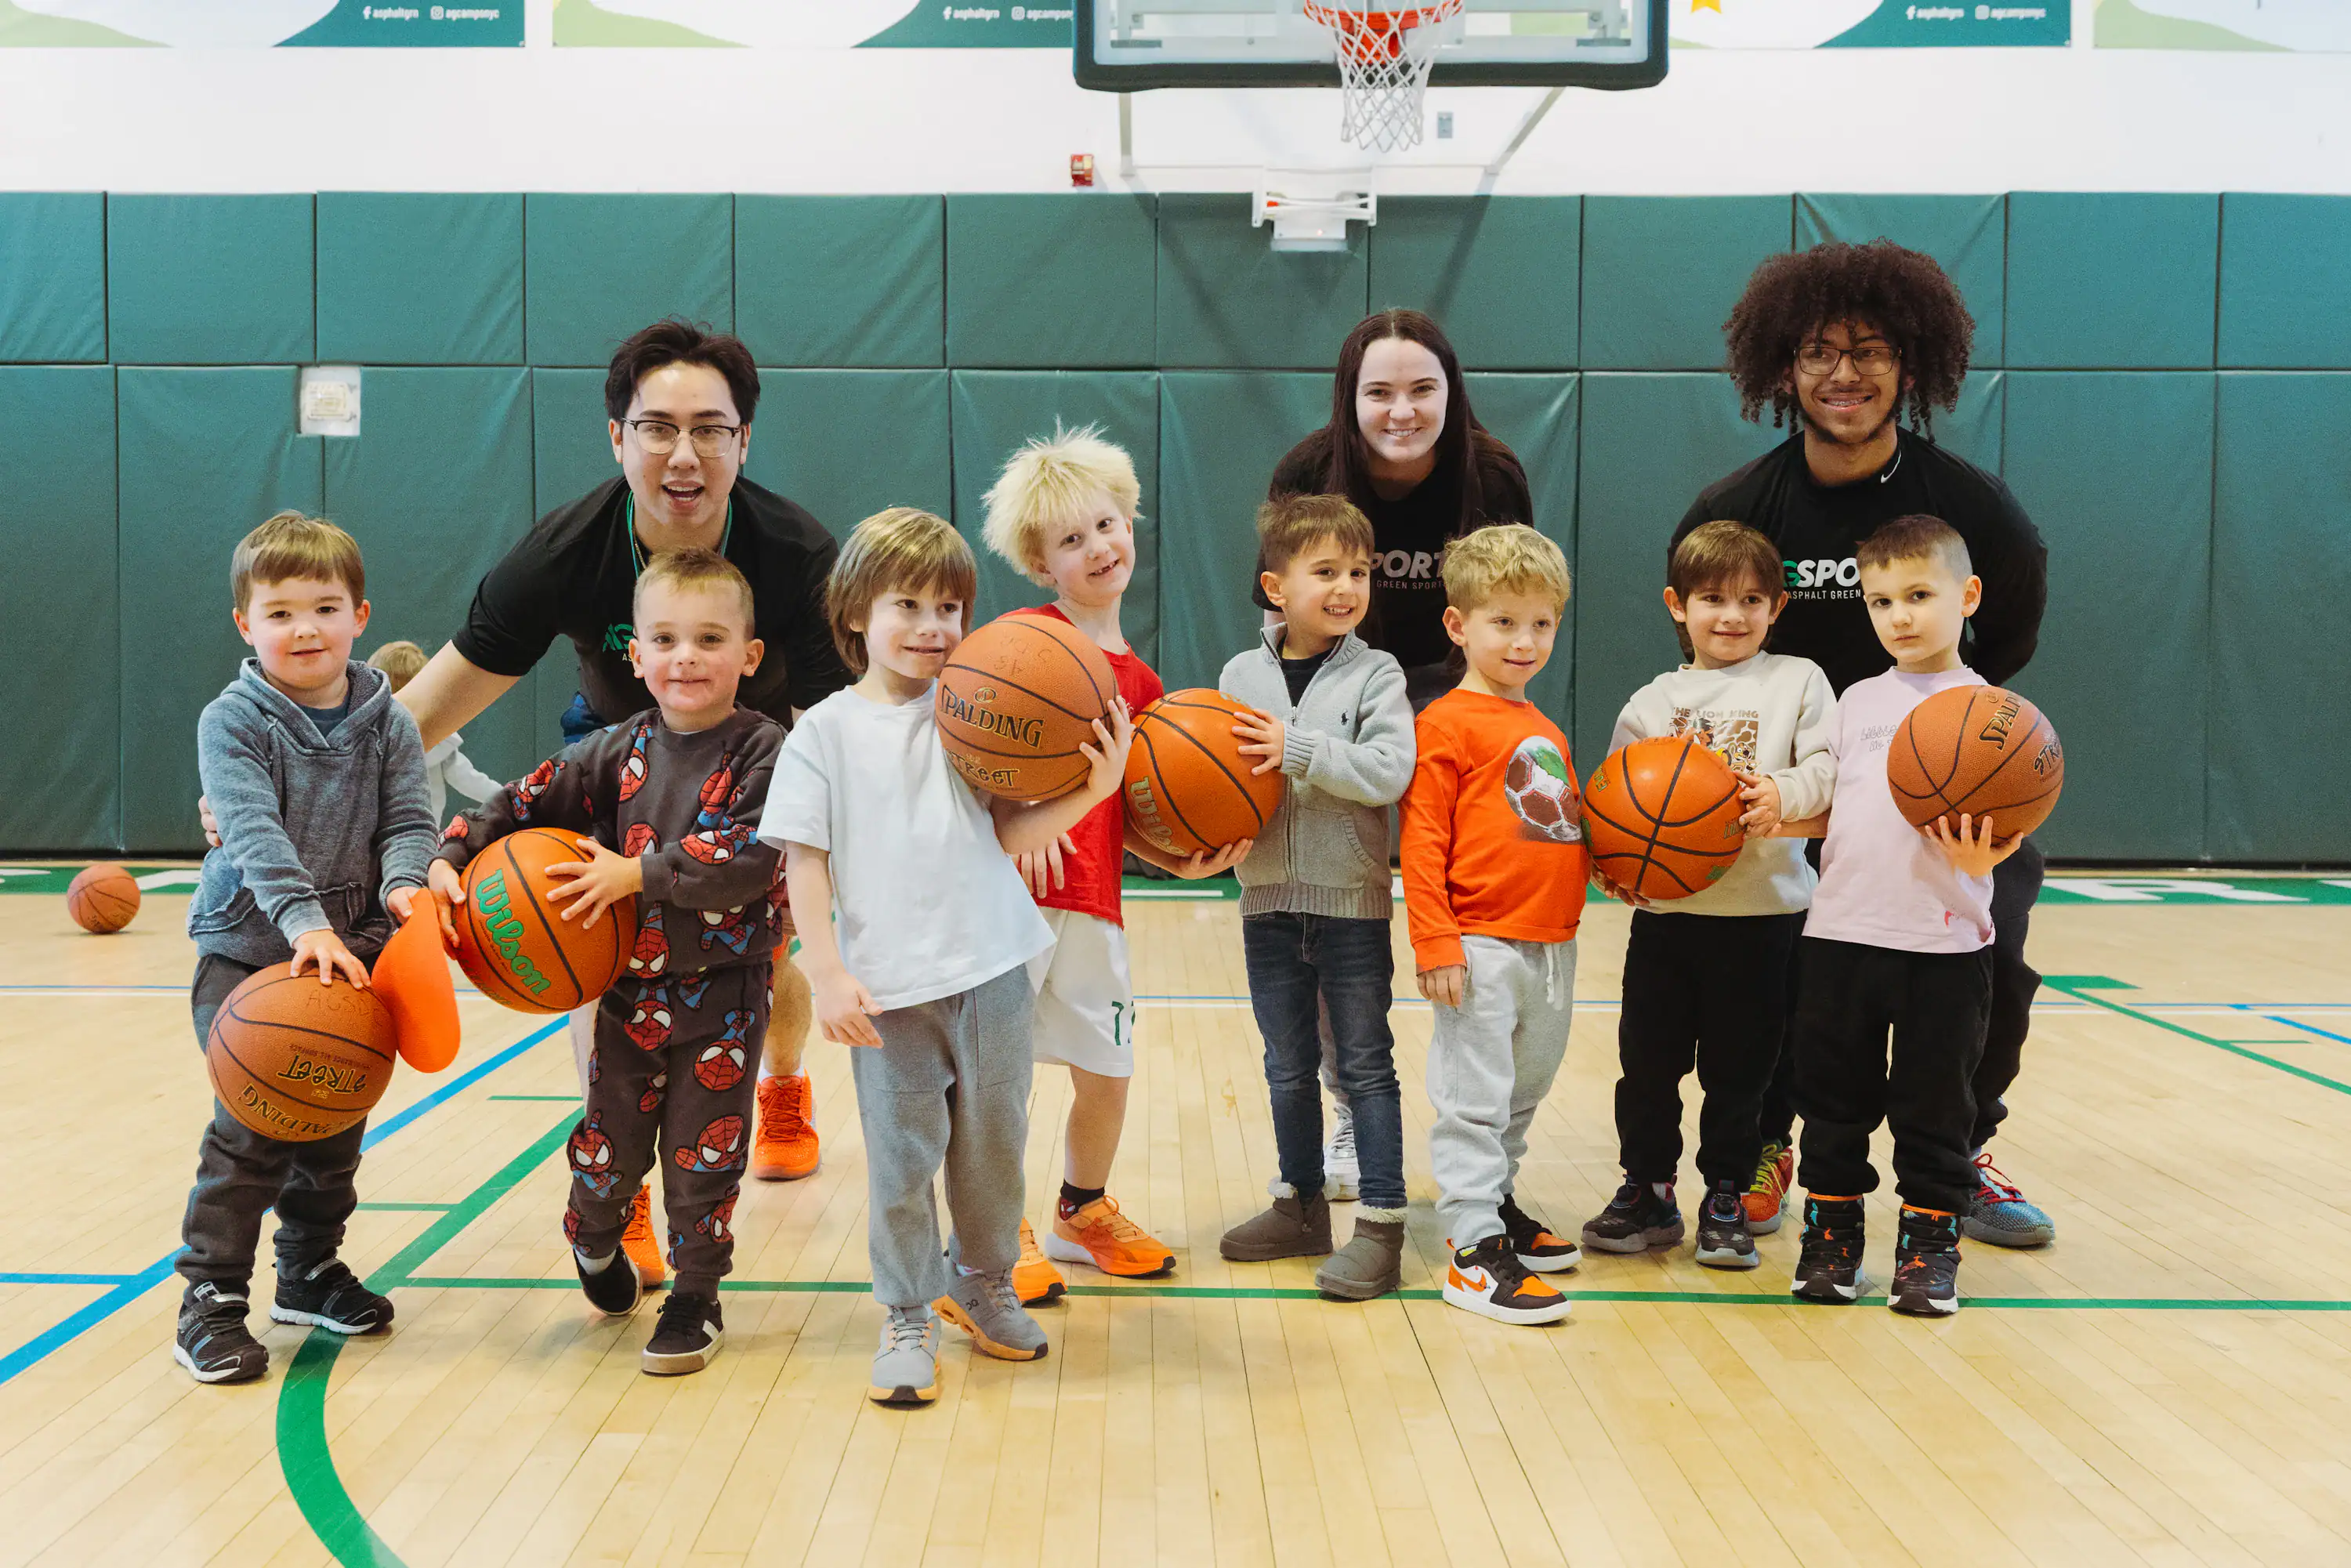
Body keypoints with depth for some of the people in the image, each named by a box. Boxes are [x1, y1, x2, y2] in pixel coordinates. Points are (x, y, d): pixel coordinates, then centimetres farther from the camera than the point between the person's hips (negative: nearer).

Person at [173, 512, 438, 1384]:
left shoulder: (387, 722, 3)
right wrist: (305, 921, -36)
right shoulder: (233, 722, -10)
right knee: (253, 1124, -14)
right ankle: (211, 1300, -2)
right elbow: (255, 832, -22)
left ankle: (310, 1272, 33)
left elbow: (409, 820, -3)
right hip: (248, 952, -4)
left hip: (353, 952, 4)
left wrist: (403, 883, -26)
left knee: (338, 1121, 14)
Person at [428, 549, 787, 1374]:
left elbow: (752, 858, -23)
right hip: (628, 987, 3)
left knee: (704, 1152, 3)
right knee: (610, 1144, 13)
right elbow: (525, 802, 6)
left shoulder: (763, 750, -11)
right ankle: (594, 1242, 45)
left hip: (723, 994, -3)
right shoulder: (617, 752, 3)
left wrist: (638, 874, -25)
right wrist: (449, 857, -9)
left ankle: (696, 1299, 23)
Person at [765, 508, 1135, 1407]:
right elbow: (806, 861, -2)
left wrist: (1091, 792, -15)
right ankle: (908, 1319, 21)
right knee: (900, 1163, 5)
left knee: (994, 1146, 15)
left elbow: (1011, 835, 1)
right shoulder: (826, 733, 0)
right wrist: (827, 975, -9)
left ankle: (985, 1286, 36)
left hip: (993, 973, 3)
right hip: (890, 989, -2)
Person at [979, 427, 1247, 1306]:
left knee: (1107, 1069, 13)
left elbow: (1121, 809, 15)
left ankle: (1083, 1214, 36)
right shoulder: (1026, 637, -4)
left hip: (1094, 902, 6)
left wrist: (1183, 863, 2)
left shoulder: (1138, 680, 14)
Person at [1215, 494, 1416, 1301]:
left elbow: (1388, 773, -17)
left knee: (1365, 1063, 3)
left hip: (1352, 901, -3)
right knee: (1288, 1067, 15)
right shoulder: (1241, 675, 4)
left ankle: (1381, 1225, 9)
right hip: (1269, 900, 4)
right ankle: (1301, 1205, 29)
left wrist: (1297, 749, -24)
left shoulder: (1375, 675, -5)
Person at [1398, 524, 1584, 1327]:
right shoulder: (1448, 724, -7)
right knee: (1473, 1100, -4)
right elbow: (1422, 842, -12)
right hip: (1482, 945, -8)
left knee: (1522, 1092, 19)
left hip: (1552, 946, 8)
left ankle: (1494, 1202, 34)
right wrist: (1435, 941, -16)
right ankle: (1475, 1249, 0)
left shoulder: (1546, 731, 17)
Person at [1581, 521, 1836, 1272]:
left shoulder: (1798, 681, 5)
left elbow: (1829, 766, -5)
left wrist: (1783, 793, -24)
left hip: (1763, 909, -2)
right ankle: (1647, 1190, 20)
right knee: (1647, 1058, 6)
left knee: (1738, 1066, 6)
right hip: (1665, 908, 2)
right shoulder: (1651, 704, 9)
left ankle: (1727, 1199, 20)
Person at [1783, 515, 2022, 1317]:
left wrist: (1978, 858, -29)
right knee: (1833, 1095, 11)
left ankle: (1930, 1242, 21)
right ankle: (1832, 1231, 25)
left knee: (1933, 1103, 6)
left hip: (1944, 942, -4)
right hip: (1842, 929, 4)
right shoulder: (1858, 702, 12)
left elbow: (1995, 831, -8)